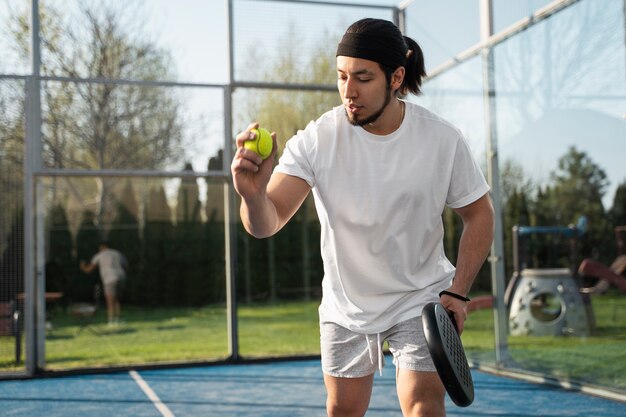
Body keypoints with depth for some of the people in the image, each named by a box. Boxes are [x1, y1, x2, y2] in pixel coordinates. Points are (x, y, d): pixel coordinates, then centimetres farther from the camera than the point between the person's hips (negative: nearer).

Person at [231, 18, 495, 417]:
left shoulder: (443, 139, -17)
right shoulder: (316, 140, -19)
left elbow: (479, 215, -3)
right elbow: (267, 223, -28)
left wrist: (459, 292, -13)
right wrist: (253, 195, -52)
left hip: (423, 303, -1)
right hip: (346, 306, 1)